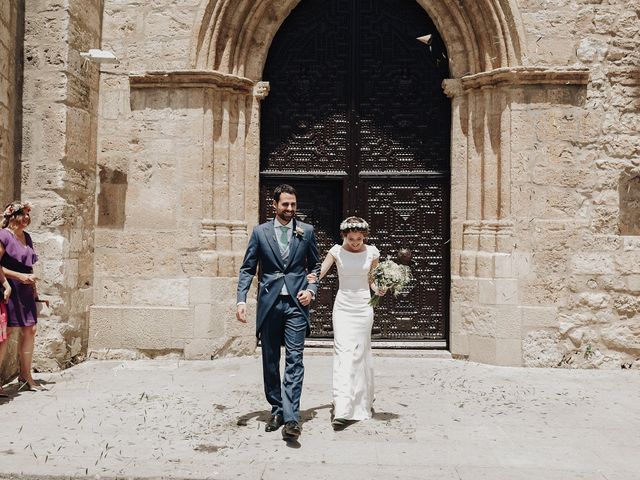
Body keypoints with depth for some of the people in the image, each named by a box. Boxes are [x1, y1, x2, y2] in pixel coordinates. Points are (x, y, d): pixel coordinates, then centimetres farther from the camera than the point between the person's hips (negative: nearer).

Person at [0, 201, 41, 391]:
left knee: (29, 331, 8)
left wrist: (33, 288, 20)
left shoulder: (27, 237, 16)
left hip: (25, 291, 8)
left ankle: (25, 376, 18)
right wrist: (19, 277, -18)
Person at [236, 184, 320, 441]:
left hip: (296, 304, -1)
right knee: (270, 361, 9)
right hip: (269, 304, 1)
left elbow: (315, 266, 15)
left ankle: (291, 418, -11)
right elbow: (247, 269, 4)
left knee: (294, 360, -9)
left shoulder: (306, 231, 7)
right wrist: (241, 300, -7)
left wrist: (311, 289, -2)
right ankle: (277, 411, 22)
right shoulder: (260, 232, 5)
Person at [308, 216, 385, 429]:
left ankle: (362, 401, 27)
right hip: (342, 306, -1)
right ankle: (342, 410, -13)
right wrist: (312, 278, -33)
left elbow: (372, 279, 12)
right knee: (343, 353, -11)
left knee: (360, 353, 7)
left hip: (363, 306, 1)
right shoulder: (337, 251, -4)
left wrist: (378, 289, -9)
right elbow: (320, 273, -11)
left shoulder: (372, 252, 1)